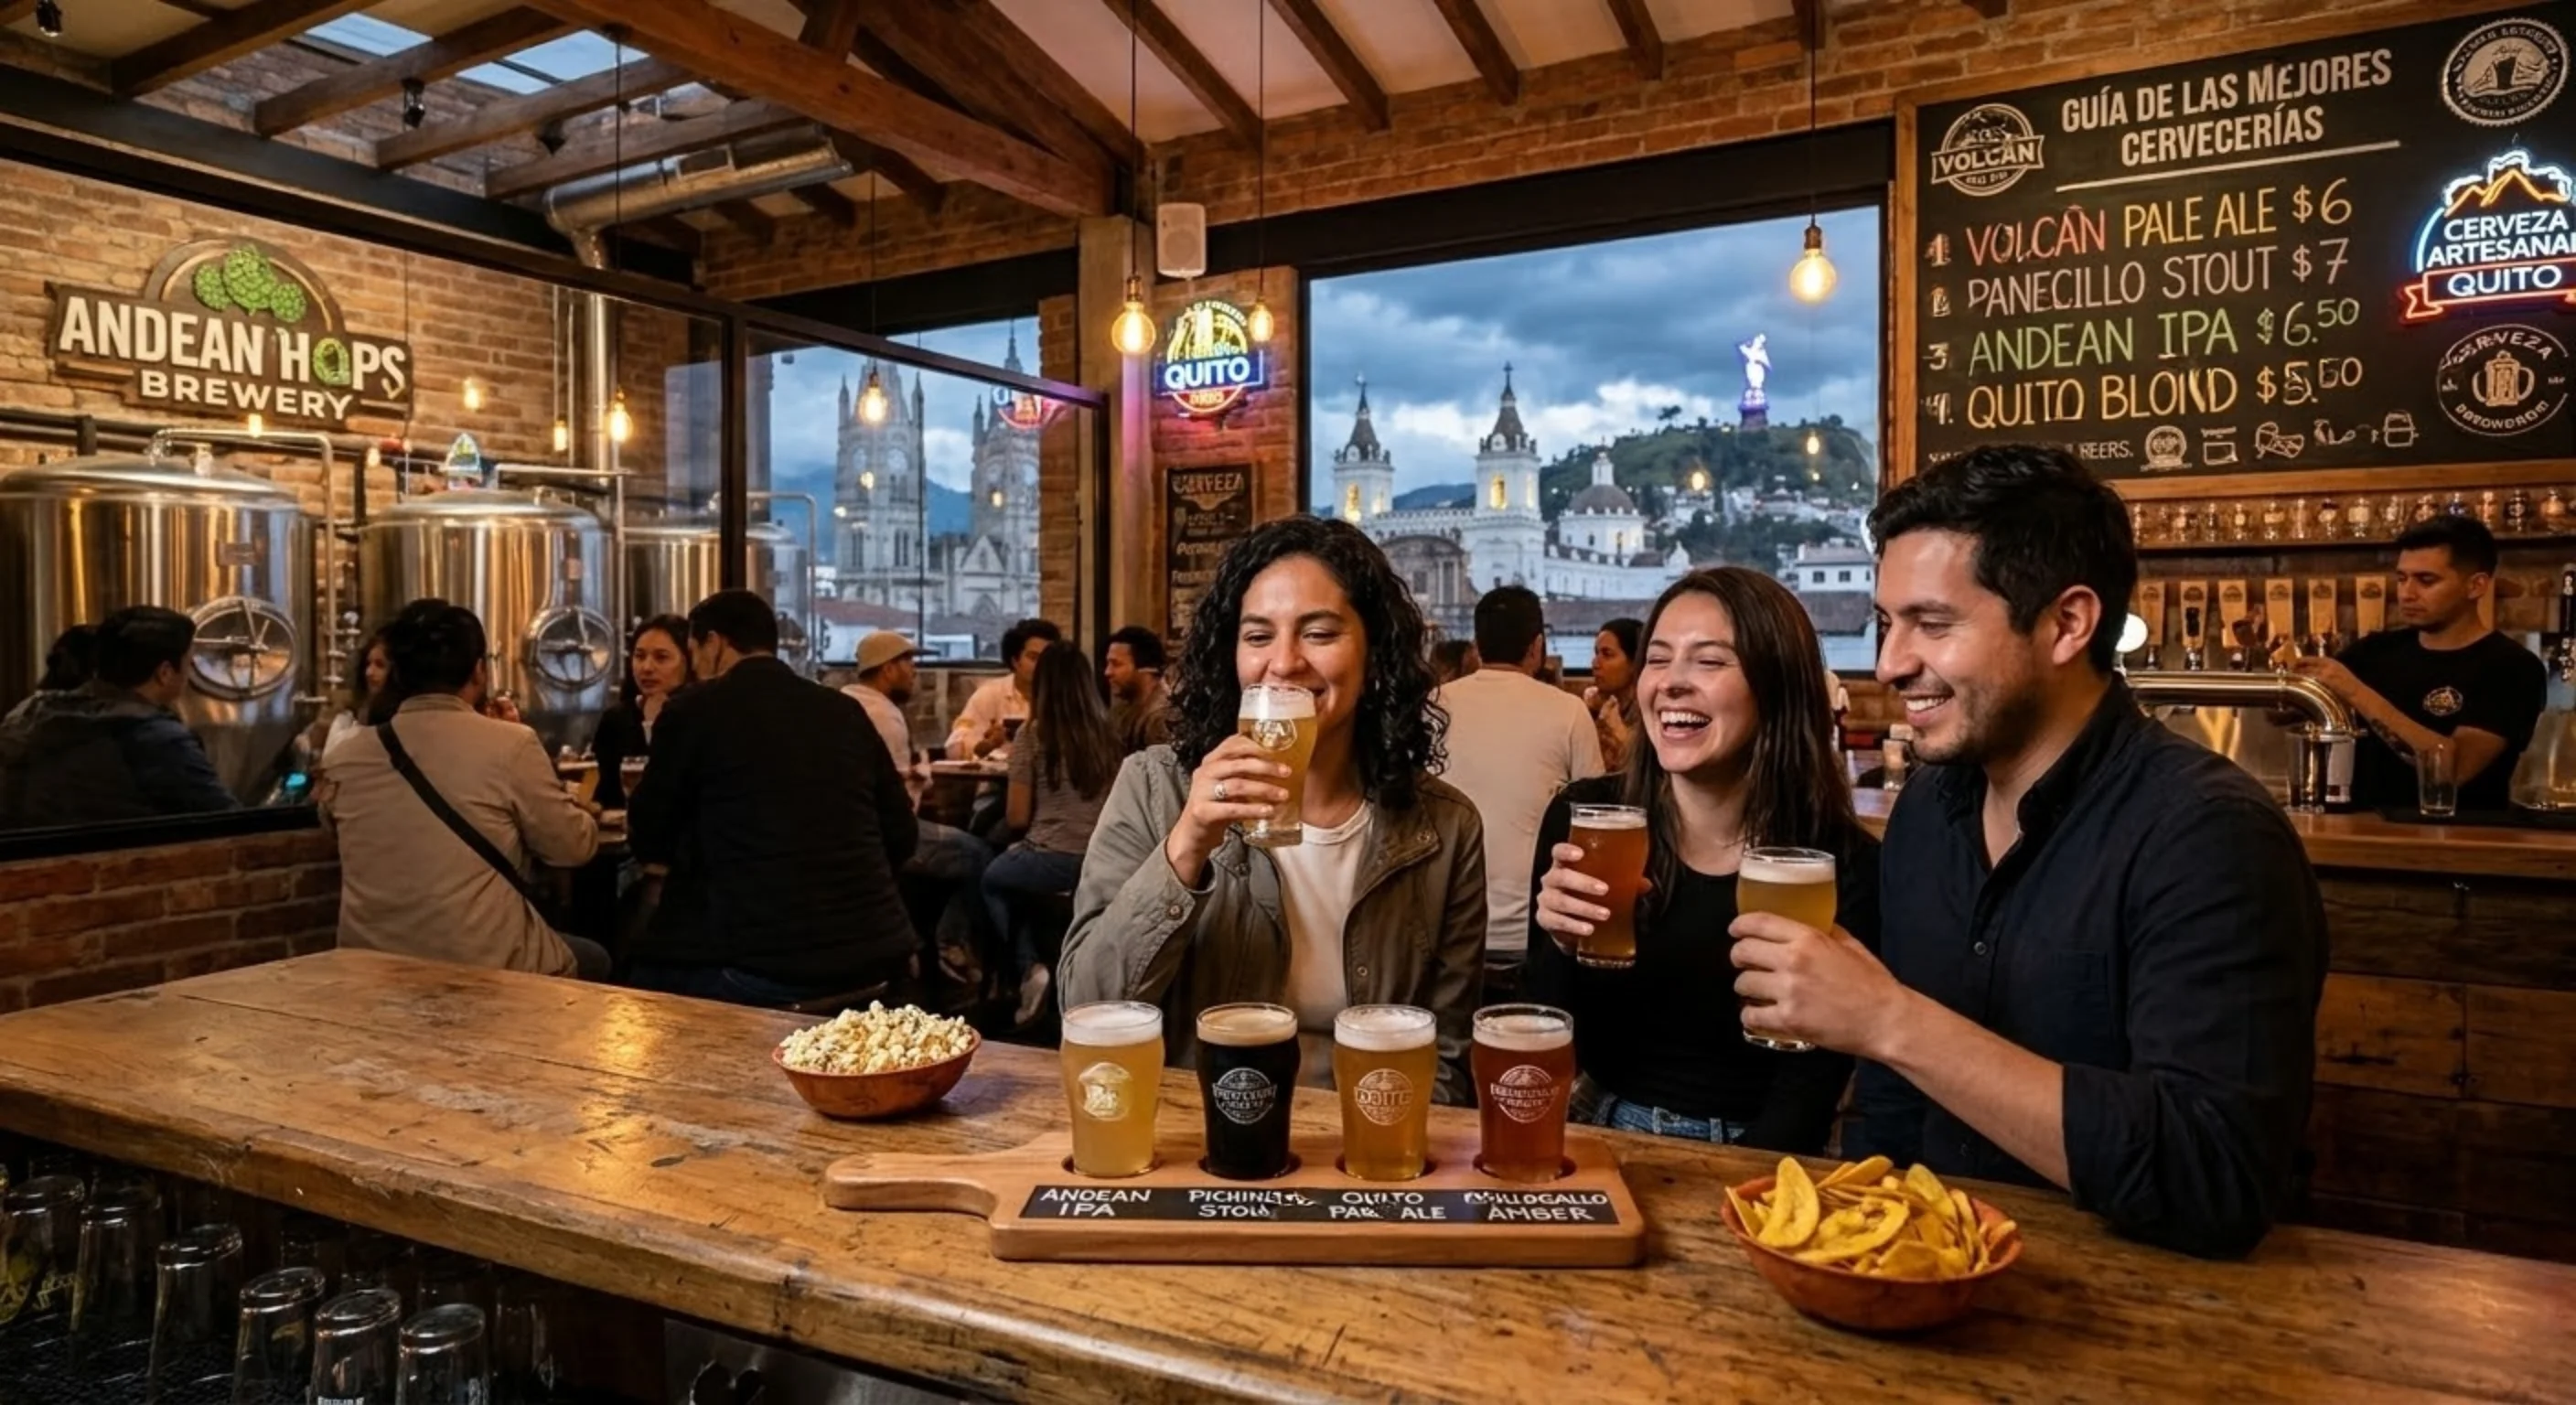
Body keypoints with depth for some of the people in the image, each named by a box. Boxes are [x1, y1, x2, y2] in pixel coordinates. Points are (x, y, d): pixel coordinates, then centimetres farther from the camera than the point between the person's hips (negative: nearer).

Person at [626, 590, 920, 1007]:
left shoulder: (692, 710, 0)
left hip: (767, 965, -5)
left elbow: (647, 841, 12)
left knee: (646, 967, 21)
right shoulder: (846, 710, 10)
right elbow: (902, 836, 13)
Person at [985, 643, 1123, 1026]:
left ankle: (1030, 969, 12)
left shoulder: (1034, 735, -6)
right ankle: (1033, 967, 24)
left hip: (1053, 860, -5)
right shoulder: (1108, 736, 7)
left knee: (992, 880, 28)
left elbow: (1018, 817, -4)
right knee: (1005, 872, 33)